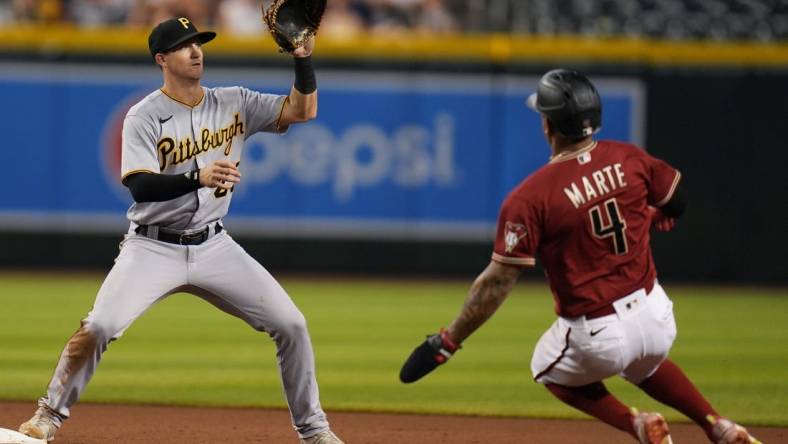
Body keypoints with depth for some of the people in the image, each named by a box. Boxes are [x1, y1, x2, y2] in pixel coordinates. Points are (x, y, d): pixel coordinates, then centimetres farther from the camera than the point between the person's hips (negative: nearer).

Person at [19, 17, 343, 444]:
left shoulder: (235, 103, 3)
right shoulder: (144, 117, -10)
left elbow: (303, 110, -1)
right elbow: (140, 187, -23)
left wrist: (303, 58, -16)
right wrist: (199, 178, -38)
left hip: (214, 246, 4)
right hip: (153, 247, -4)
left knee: (291, 324, -4)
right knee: (98, 327, -20)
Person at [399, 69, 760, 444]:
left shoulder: (530, 197, -19)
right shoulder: (628, 159, -5)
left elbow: (497, 282, -18)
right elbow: (676, 201, 12)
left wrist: (447, 342, -10)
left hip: (595, 335, -5)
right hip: (656, 315, 5)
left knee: (549, 371, 28)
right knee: (646, 366, 38)